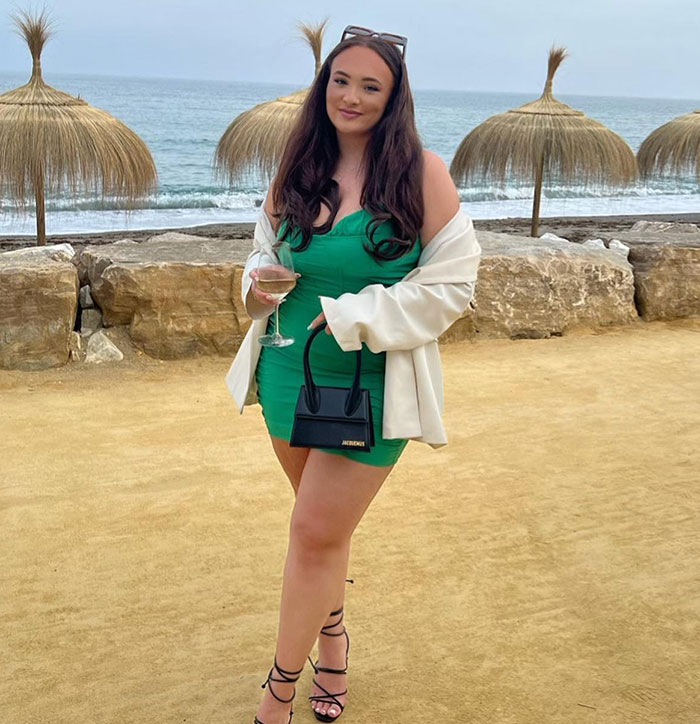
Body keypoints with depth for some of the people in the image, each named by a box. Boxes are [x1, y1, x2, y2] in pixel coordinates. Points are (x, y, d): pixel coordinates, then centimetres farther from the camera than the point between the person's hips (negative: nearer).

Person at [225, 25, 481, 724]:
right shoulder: (293, 175, 5)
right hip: (290, 372, 5)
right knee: (323, 524, 16)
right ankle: (332, 633, 41)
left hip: (373, 384, -4)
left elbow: (452, 282, -10)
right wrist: (259, 290, -7)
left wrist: (351, 317, -16)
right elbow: (264, 254, 18)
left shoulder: (422, 173, -9)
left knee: (317, 531, -3)